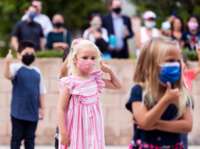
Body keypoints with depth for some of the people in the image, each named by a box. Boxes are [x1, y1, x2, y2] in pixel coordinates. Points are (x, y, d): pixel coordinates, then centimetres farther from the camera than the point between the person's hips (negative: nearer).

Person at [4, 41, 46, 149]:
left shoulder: (37, 72, 11)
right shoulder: (16, 68, -4)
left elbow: (41, 91, 15)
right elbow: (7, 75, -27)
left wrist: (42, 108, 12)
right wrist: (7, 63, -46)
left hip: (33, 112, 4)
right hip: (18, 112, -4)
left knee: (30, 138, 11)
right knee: (17, 137, 2)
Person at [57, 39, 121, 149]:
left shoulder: (96, 80, 5)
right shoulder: (70, 83, -11)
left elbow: (116, 85, 22)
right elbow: (61, 109, -11)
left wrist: (109, 71, 7)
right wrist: (63, 133, -16)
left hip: (93, 130, 5)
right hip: (76, 131, -5)